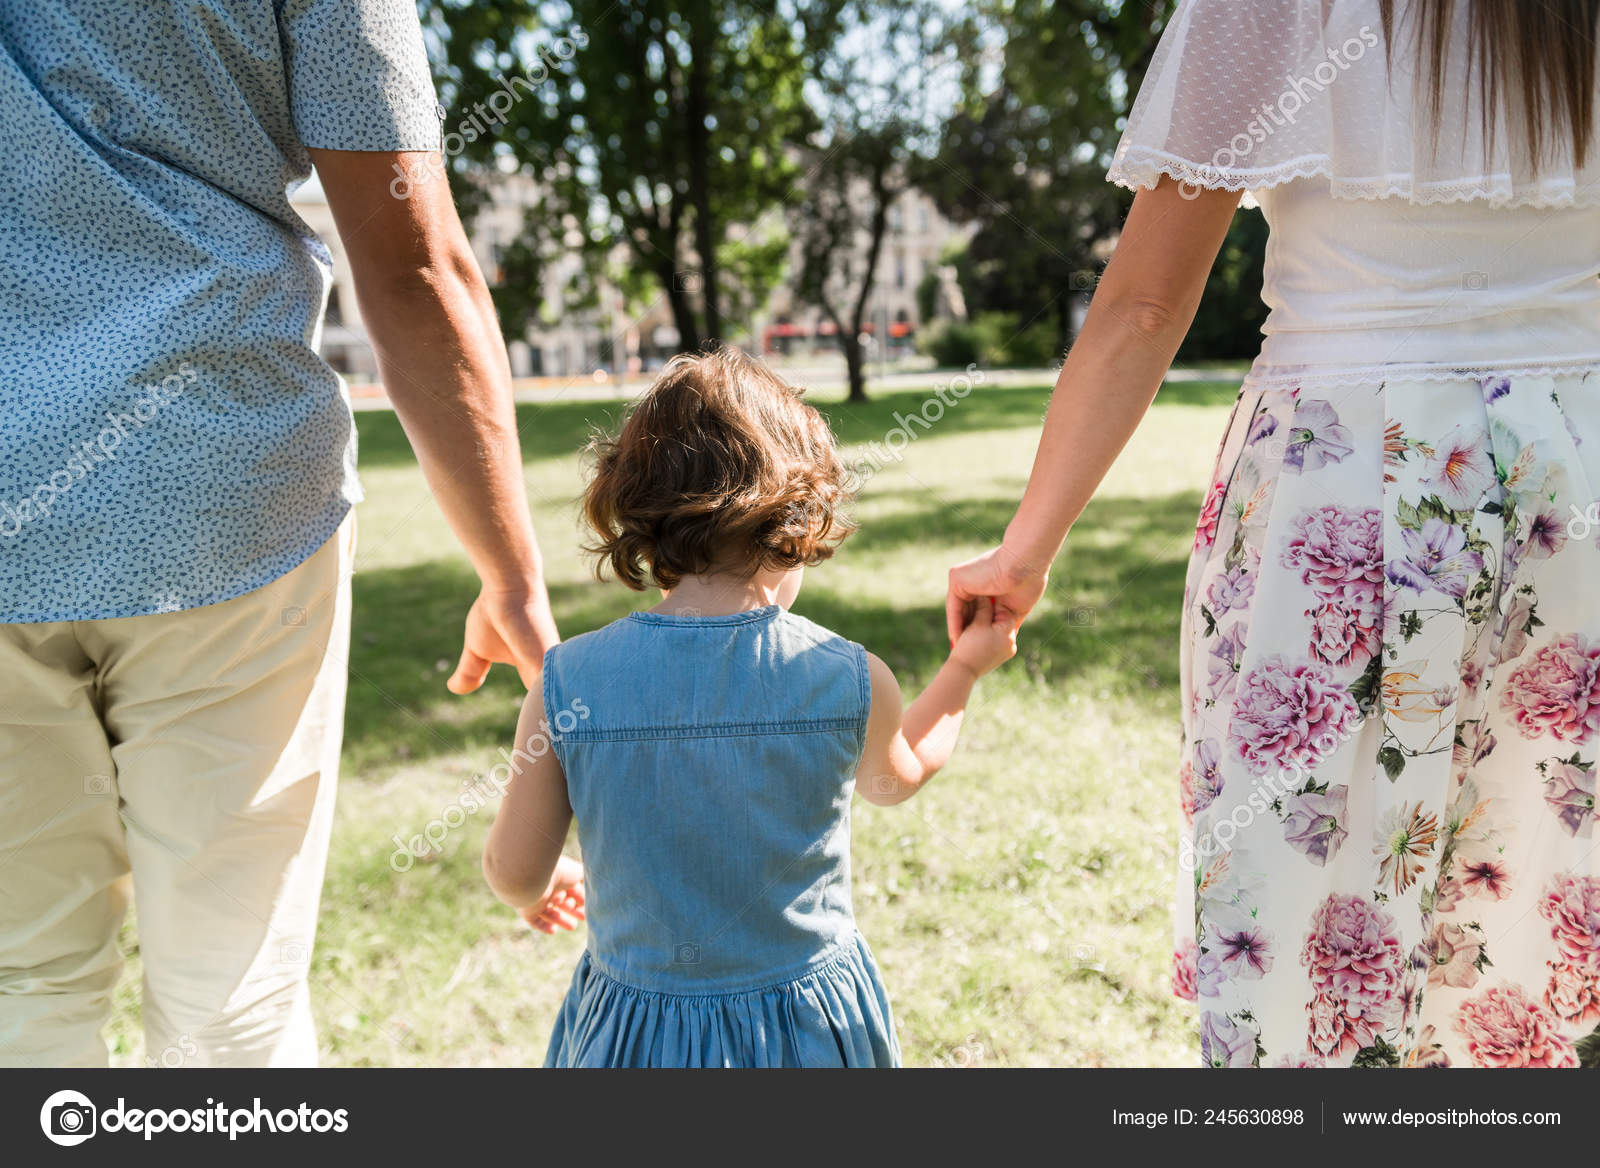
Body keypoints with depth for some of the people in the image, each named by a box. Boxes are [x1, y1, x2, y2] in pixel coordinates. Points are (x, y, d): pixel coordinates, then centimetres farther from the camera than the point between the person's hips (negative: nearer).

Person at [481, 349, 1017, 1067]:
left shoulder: (567, 686, -14)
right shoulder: (854, 683, -14)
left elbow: (514, 871, -3)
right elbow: (898, 777, 11)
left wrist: (540, 891, 22)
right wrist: (968, 664, 26)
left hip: (634, 1031, 0)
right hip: (808, 1018, 1)